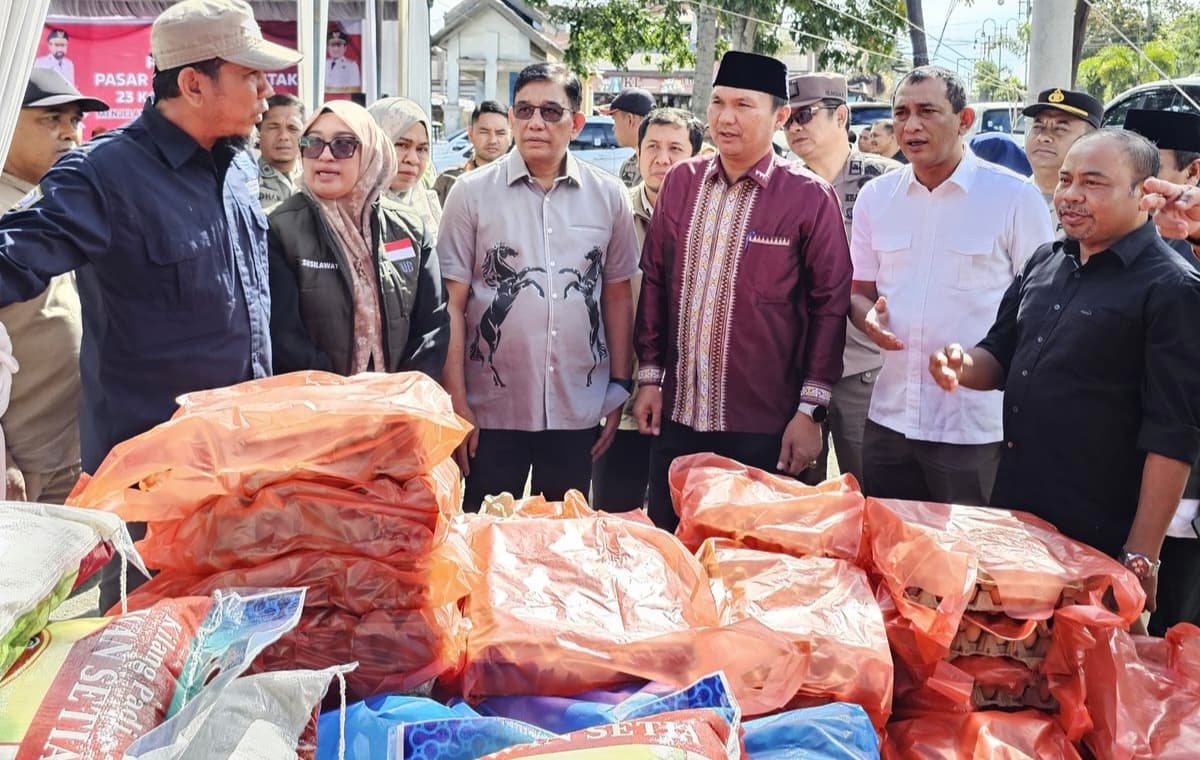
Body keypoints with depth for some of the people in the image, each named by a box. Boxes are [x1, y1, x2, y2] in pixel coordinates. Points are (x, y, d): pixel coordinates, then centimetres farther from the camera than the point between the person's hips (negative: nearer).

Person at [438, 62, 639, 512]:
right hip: (492, 411, -2)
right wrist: (456, 403, -7)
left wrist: (620, 387, 8)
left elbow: (617, 296, 10)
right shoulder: (472, 193, -2)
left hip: (578, 411, 2)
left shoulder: (608, 196, 4)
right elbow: (452, 304, -3)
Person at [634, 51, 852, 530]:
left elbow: (830, 305, -6)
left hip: (766, 429, -4)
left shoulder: (809, 197, -7)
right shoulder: (681, 183, 6)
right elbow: (654, 284, 10)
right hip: (677, 417, 4)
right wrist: (650, 376, 7)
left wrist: (811, 410, -8)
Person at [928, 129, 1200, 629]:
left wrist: (1142, 557, -17)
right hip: (1013, 510, 6)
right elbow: (1001, 355, 18)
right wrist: (966, 366, -6)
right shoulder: (1044, 263, 8)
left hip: (1100, 535, -6)